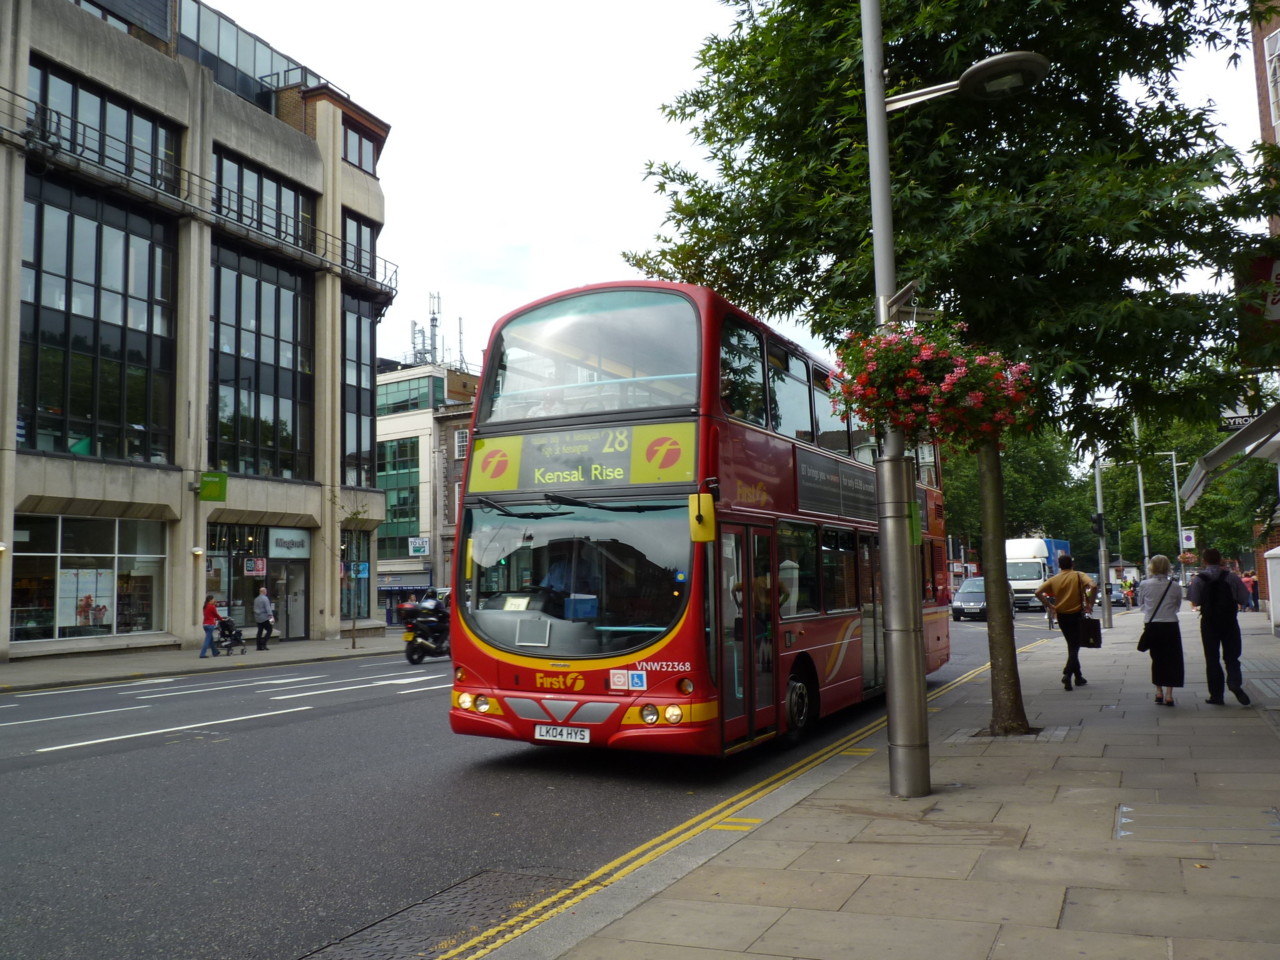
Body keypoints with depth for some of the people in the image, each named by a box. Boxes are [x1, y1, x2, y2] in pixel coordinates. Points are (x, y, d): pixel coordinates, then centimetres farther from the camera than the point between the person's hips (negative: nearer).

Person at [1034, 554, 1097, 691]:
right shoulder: (1078, 576, -5)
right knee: (1074, 646, -1)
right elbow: (1093, 586, -21)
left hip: (1062, 616, 3)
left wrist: (1049, 606, 3)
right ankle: (1067, 674, -20)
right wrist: (1090, 604, -11)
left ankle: (1078, 677, 21)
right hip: (1076, 615, -3)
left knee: (1072, 645, 16)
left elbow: (1038, 592, -6)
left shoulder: (1054, 579, 3)